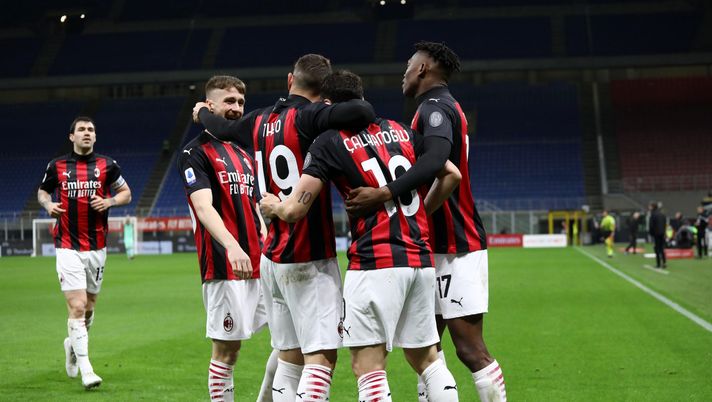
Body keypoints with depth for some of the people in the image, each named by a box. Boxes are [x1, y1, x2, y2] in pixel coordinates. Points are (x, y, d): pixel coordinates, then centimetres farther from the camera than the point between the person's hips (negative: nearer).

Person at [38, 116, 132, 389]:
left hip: (97, 248, 2)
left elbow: (126, 193, 11)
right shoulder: (56, 166, 2)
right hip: (68, 248, -2)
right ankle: (86, 370, -12)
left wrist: (108, 202, -9)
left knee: (89, 308, 12)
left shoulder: (106, 165, 3)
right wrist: (48, 205, -5)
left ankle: (73, 343, 42)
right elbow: (42, 192, 17)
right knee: (77, 306, -13)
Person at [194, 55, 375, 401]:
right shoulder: (310, 117, -13)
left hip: (272, 256, 8)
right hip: (308, 259, -8)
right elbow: (361, 112, -31)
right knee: (322, 356, -9)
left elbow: (222, 129, 29)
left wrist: (202, 112, 52)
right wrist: (359, 106, -6)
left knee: (290, 356, 12)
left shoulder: (260, 121, 9)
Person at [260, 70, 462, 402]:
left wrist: (273, 205, 16)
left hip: (375, 263, -6)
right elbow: (451, 175, 16)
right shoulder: (401, 132, 14)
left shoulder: (330, 142, -2)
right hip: (421, 259, 6)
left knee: (367, 364, -3)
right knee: (426, 358, 16)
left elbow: (294, 210, -6)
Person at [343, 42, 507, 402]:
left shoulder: (435, 107, -13)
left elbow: (436, 159, -32)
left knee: (470, 348, -9)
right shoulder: (437, 107, 20)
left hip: (456, 248, -10)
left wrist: (385, 194, -40)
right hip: (441, 245, 10)